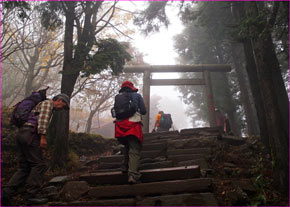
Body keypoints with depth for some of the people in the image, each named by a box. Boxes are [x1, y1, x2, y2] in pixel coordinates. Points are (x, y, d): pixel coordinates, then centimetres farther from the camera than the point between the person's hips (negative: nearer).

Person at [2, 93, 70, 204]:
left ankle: (7, 192, 1)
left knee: (24, 168, 9)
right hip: (30, 134, -10)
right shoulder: (48, 102, 3)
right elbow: (43, 118, -15)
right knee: (39, 164, -8)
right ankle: (31, 195, -9)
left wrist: (42, 149, 24)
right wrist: (43, 137, -23)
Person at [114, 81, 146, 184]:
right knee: (135, 150, -7)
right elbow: (143, 111, 5)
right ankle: (133, 175, -18)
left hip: (120, 126, 4)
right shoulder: (137, 95, 7)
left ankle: (125, 167, 28)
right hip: (133, 125, -4)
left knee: (127, 146, 27)